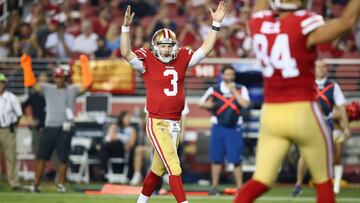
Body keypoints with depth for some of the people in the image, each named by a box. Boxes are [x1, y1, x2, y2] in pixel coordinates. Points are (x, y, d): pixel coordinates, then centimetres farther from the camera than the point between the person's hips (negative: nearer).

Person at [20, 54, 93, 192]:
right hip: (49, 128, 2)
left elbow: (87, 84, -8)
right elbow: (30, 82, 4)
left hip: (65, 129, -2)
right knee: (41, 156, -1)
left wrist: (84, 65, -12)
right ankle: (36, 185, 3)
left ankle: (61, 184, 13)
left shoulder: (72, 90, 6)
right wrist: (26, 65, -4)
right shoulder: (48, 89, 11)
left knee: (63, 158, 0)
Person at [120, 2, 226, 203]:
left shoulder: (182, 58, 7)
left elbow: (205, 49, 10)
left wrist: (217, 24, 3)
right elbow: (126, 53, -19)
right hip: (157, 124, -6)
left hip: (175, 124, 6)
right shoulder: (147, 60, -6)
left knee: (158, 169, 18)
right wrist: (126, 27, -30)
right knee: (174, 168, -11)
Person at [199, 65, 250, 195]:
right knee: (216, 159, 4)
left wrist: (234, 91, -12)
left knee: (236, 160, -4)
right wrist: (207, 104, -12)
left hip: (234, 128, -1)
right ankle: (214, 187, 12)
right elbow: (201, 103, 9)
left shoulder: (241, 89, 3)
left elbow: (245, 104, -13)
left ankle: (240, 187, 1)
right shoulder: (214, 90, 3)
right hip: (218, 127, 1)